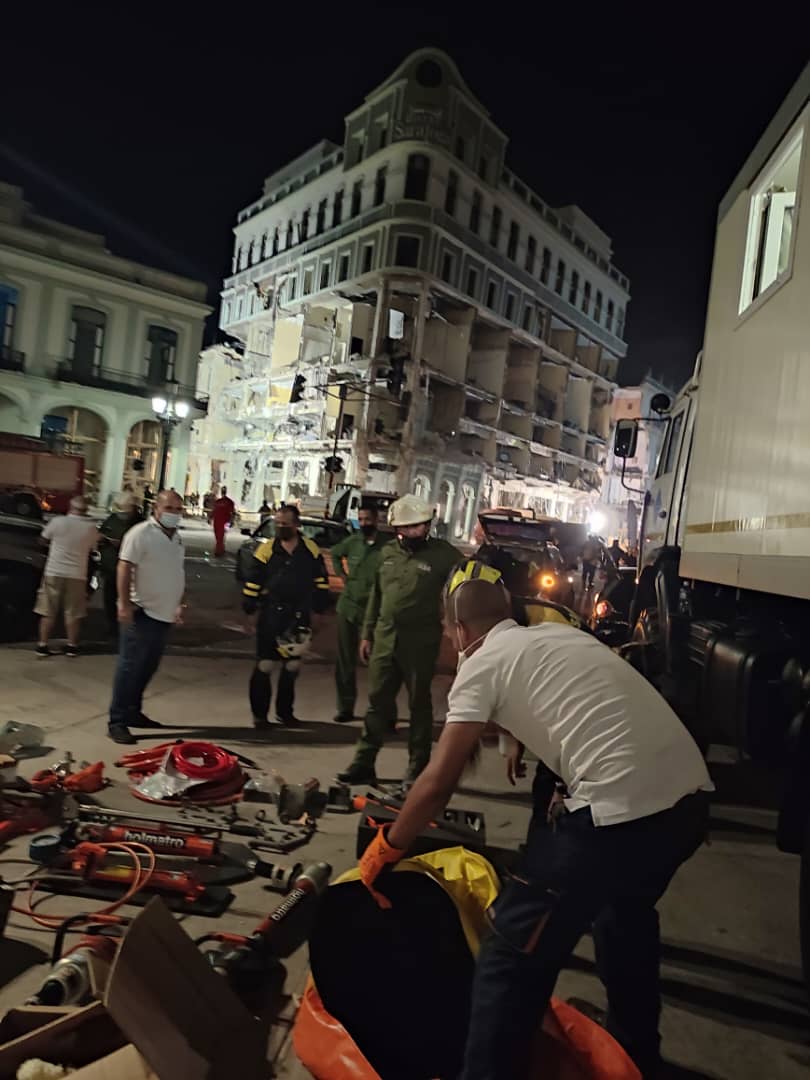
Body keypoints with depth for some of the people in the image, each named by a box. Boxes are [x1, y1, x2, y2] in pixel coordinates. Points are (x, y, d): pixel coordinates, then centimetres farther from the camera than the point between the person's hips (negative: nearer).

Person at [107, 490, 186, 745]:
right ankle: (117, 721, 2)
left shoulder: (176, 537, 13)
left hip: (163, 614, 8)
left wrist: (179, 604, 20)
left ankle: (133, 712, 27)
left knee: (148, 667, 15)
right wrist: (124, 604, -23)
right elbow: (125, 568, -17)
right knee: (129, 667, -4)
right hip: (141, 612, -8)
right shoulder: (141, 533, -12)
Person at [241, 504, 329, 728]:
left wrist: (319, 605, 10)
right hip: (271, 616, -3)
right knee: (264, 666, 1)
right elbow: (252, 583, -2)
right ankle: (259, 714, 15)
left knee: (292, 666, 13)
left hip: (300, 617, 3)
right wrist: (249, 608, -3)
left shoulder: (311, 550, 2)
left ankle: (285, 712, 27)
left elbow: (320, 581, 11)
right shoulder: (266, 550, -5)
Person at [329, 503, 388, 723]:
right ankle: (345, 707, 23)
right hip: (347, 608, 5)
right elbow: (334, 554, 23)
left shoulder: (388, 546, -12)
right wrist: (343, 576, 12)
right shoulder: (352, 541, 3)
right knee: (345, 661, 11)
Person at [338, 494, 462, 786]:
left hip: (420, 643, -4)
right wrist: (367, 634, 14)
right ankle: (363, 764, 19)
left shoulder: (443, 554, -6)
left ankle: (417, 769, 19)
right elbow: (376, 595, 15)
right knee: (377, 702, 10)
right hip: (385, 639, 5)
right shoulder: (388, 552, 9)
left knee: (419, 704, 7)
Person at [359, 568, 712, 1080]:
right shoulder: (561, 634, 20)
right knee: (627, 915, 34)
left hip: (619, 810, -9)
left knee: (515, 953, 6)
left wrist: (384, 848, 11)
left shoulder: (482, 663, 0)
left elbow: (438, 783, -2)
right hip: (691, 796, 9)